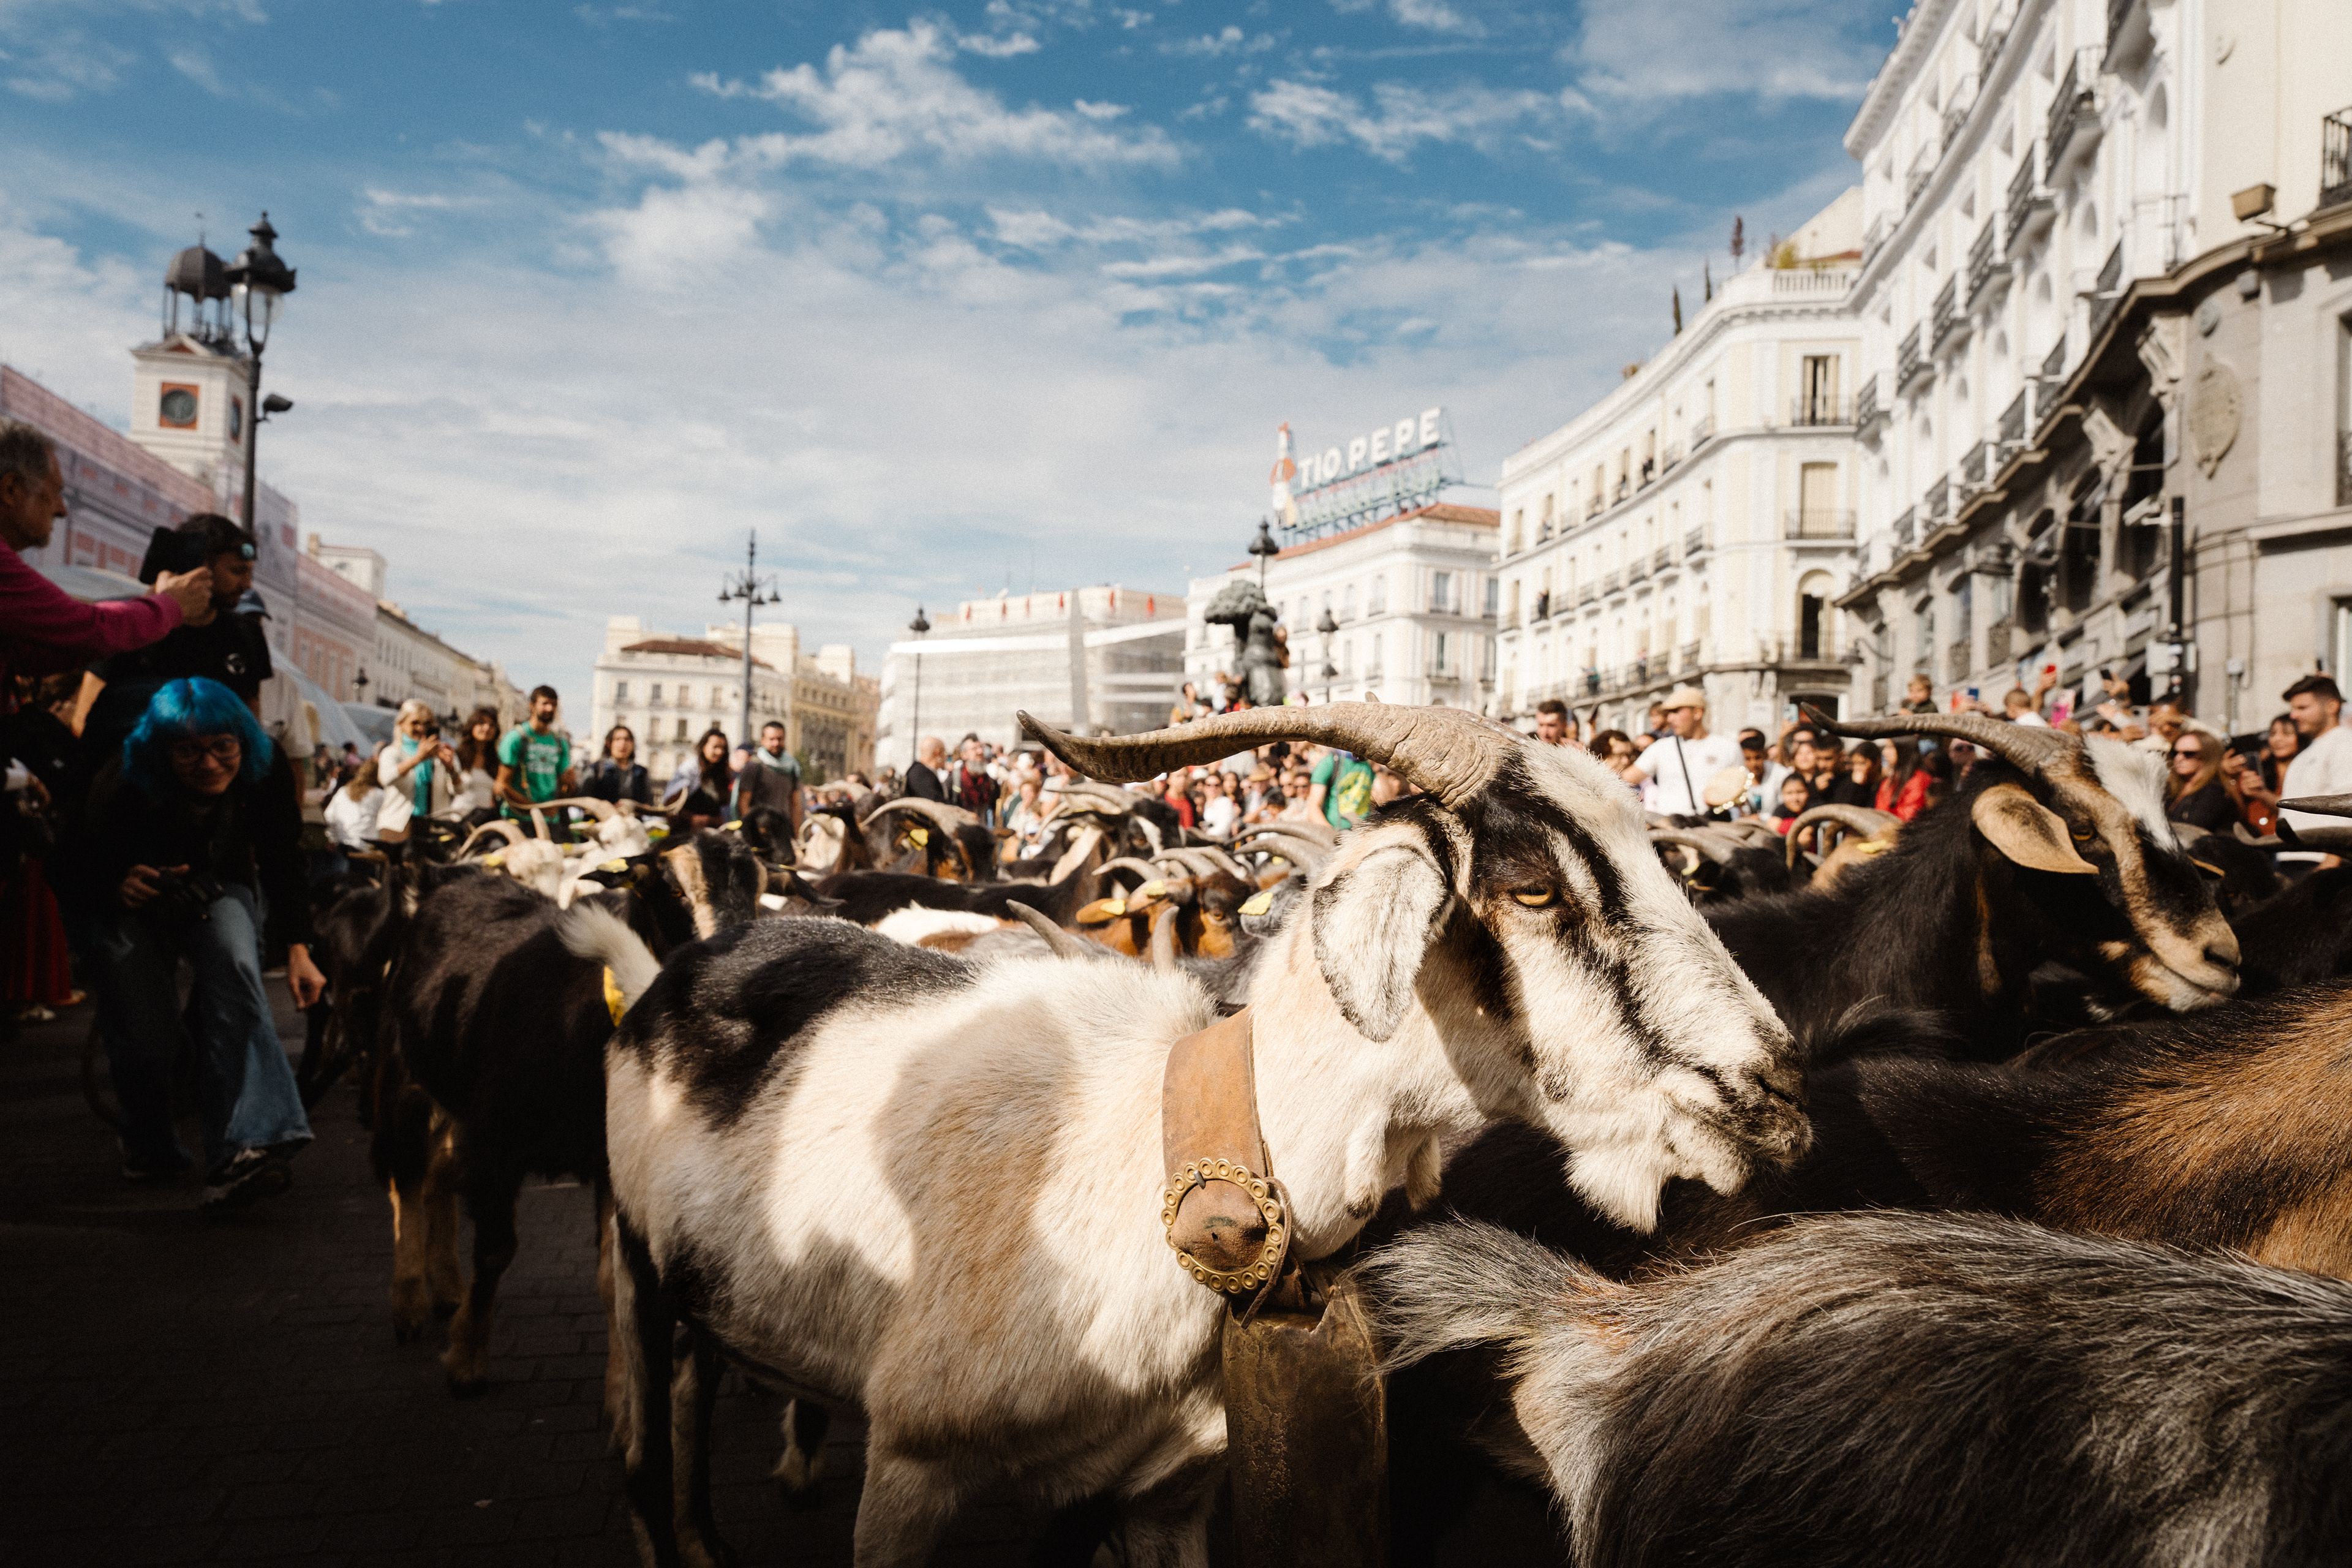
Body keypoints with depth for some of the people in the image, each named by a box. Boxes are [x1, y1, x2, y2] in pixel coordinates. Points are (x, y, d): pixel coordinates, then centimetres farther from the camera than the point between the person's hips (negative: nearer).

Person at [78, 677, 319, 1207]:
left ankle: (246, 1148, -44)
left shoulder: (267, 773, -22)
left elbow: (284, 865, -11)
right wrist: (119, 884, -34)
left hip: (219, 891, 1)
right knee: (144, 1037, -20)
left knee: (233, 964, -34)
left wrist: (298, 950, -19)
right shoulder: (120, 786, -27)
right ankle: (148, 1144, 16)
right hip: (136, 905, 0)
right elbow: (82, 867, -10)